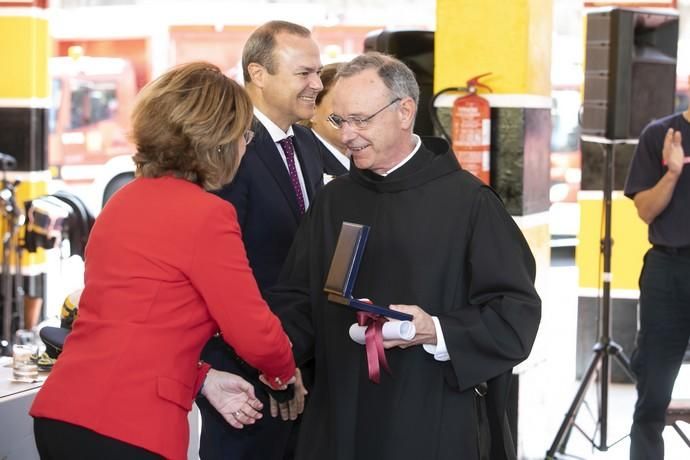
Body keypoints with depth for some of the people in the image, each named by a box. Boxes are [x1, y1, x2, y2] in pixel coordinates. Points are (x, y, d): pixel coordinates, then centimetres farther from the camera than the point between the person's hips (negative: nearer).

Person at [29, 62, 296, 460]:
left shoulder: (124, 201, 14)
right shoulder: (206, 214, -10)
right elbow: (254, 331, -4)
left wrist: (202, 378, 14)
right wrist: (285, 373, 16)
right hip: (128, 427, -8)